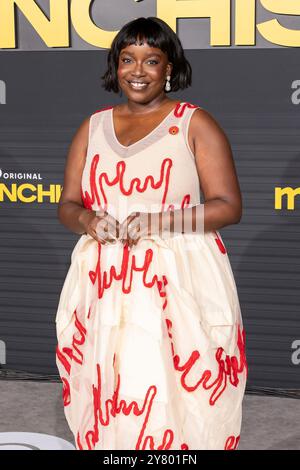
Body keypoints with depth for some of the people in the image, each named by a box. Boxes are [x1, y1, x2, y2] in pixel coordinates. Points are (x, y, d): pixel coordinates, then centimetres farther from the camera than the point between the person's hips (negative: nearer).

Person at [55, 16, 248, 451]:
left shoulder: (195, 123, 2)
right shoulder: (93, 126, 14)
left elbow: (228, 205, -3)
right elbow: (67, 205, 15)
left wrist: (155, 222, -16)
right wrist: (88, 220, -9)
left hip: (180, 284, -3)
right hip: (104, 285, 4)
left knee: (177, 402, -7)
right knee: (106, 402, 3)